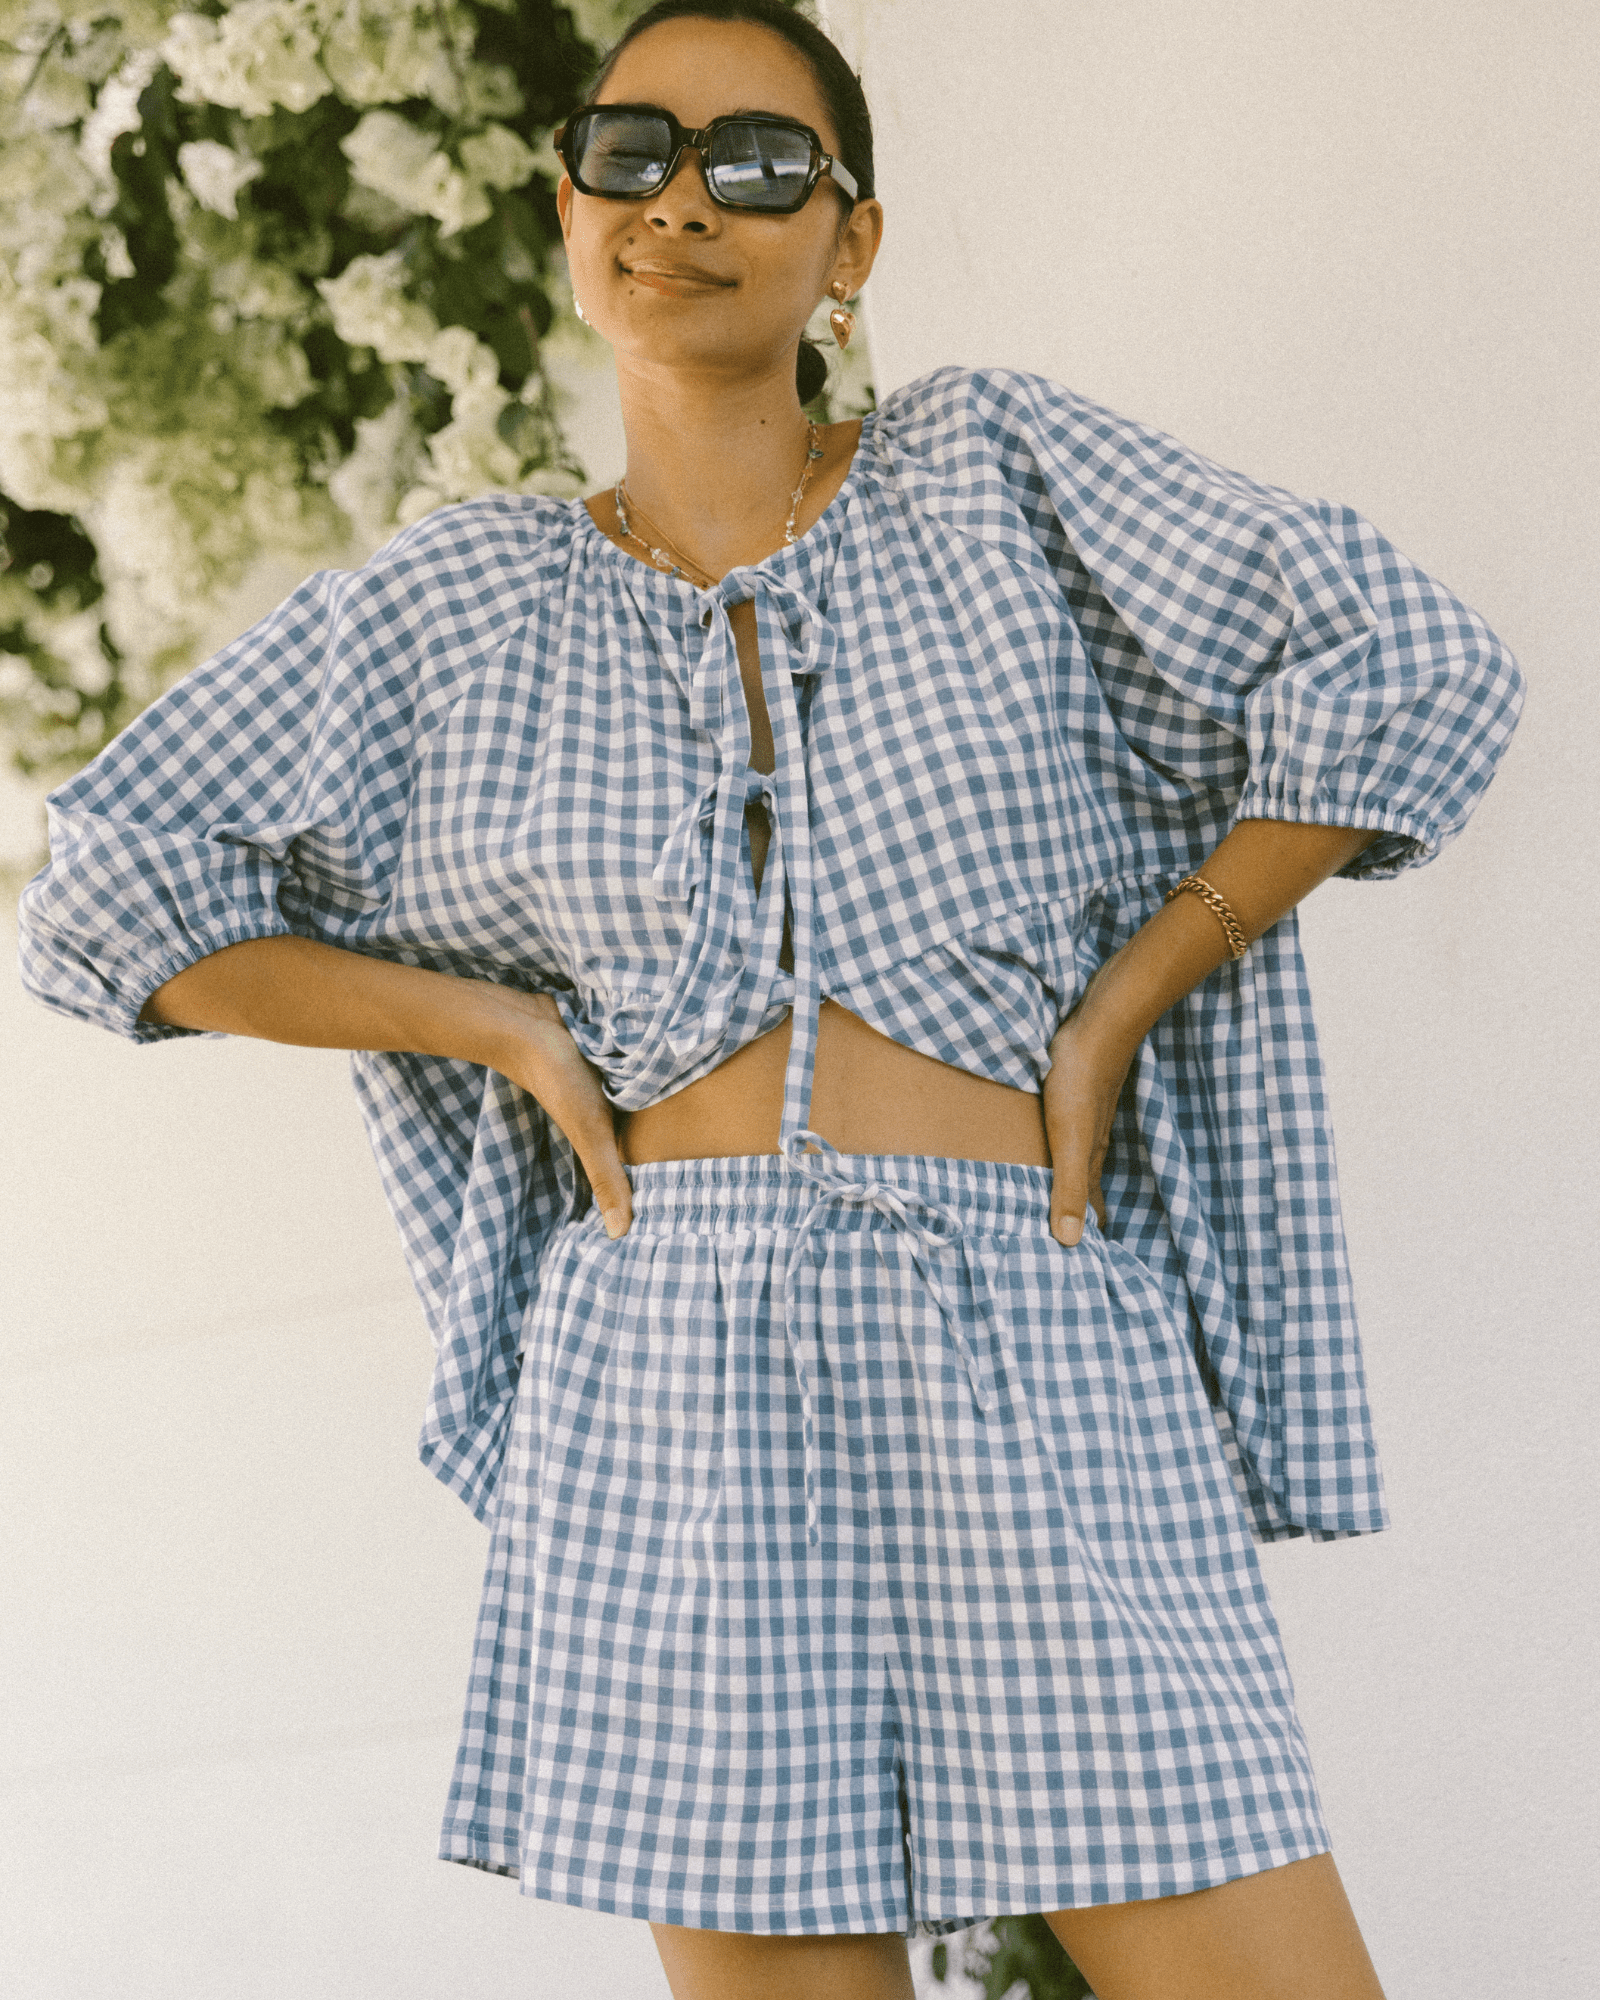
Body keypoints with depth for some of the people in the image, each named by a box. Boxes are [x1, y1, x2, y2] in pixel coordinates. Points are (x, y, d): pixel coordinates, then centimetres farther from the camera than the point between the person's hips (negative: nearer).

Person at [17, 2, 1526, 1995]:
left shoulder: (993, 467, 8)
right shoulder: (462, 608, 11)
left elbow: (1412, 672, 1)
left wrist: (1115, 1013, -1)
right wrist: (516, 1033, 4)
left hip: (1036, 1373, -1)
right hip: (672, 1369, 1)